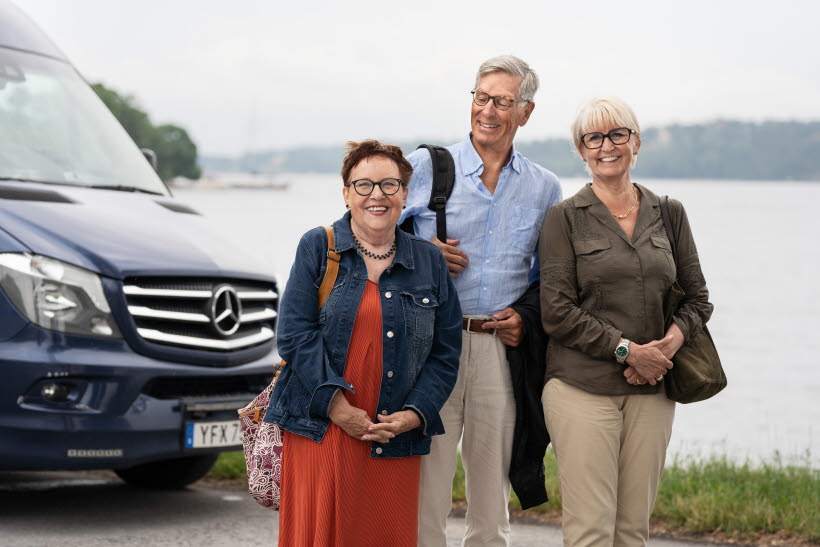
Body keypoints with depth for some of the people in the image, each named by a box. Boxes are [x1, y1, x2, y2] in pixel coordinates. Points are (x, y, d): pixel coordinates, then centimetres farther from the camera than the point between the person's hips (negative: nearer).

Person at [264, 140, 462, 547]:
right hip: (319, 430, -2)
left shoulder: (429, 261, 12)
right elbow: (296, 335, -4)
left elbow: (446, 353, 9)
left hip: (395, 441, 2)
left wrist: (414, 414, -6)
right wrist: (337, 406, -13)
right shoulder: (317, 248, 5)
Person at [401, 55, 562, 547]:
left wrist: (528, 317, 1)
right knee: (424, 492, -6)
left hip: (502, 349, 3)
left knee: (492, 501, 8)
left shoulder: (544, 188, 12)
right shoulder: (425, 167, 4)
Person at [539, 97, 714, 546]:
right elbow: (557, 312, -5)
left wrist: (671, 341, -7)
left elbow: (697, 298, 14)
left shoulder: (669, 213, 12)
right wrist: (627, 349, -13)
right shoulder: (565, 218, 1)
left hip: (651, 391, 4)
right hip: (583, 389, -4)